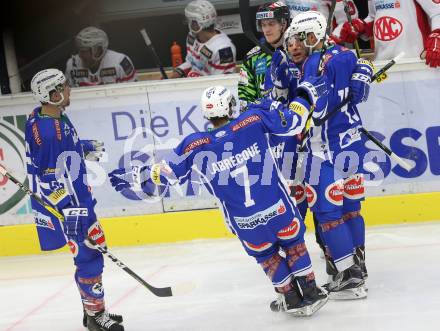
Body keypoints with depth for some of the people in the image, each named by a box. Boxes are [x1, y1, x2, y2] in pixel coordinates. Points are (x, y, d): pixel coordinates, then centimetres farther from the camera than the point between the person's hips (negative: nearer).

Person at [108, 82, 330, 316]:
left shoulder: (195, 146, -9)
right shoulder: (254, 120, -12)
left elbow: (168, 172, 1)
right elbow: (292, 121, -4)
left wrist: (135, 176, 14)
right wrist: (306, 93, 13)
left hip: (244, 222, 1)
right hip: (278, 207, -1)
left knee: (265, 254, 26)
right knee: (294, 243, 23)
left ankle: (292, 299, 27)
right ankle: (310, 294, 22)